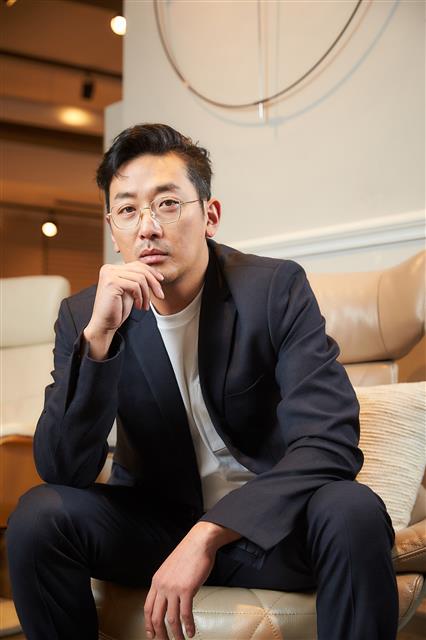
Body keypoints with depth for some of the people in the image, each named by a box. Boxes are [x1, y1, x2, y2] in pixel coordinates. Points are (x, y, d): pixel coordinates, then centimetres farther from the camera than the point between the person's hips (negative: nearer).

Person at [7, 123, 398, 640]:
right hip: (155, 519, 2)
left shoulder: (276, 288, -12)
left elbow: (330, 440, -21)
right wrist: (97, 335, -28)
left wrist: (206, 536, -31)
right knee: (39, 515, -22)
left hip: (265, 522, -1)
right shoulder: (83, 316, -6)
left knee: (352, 512, -32)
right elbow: (63, 472, -14)